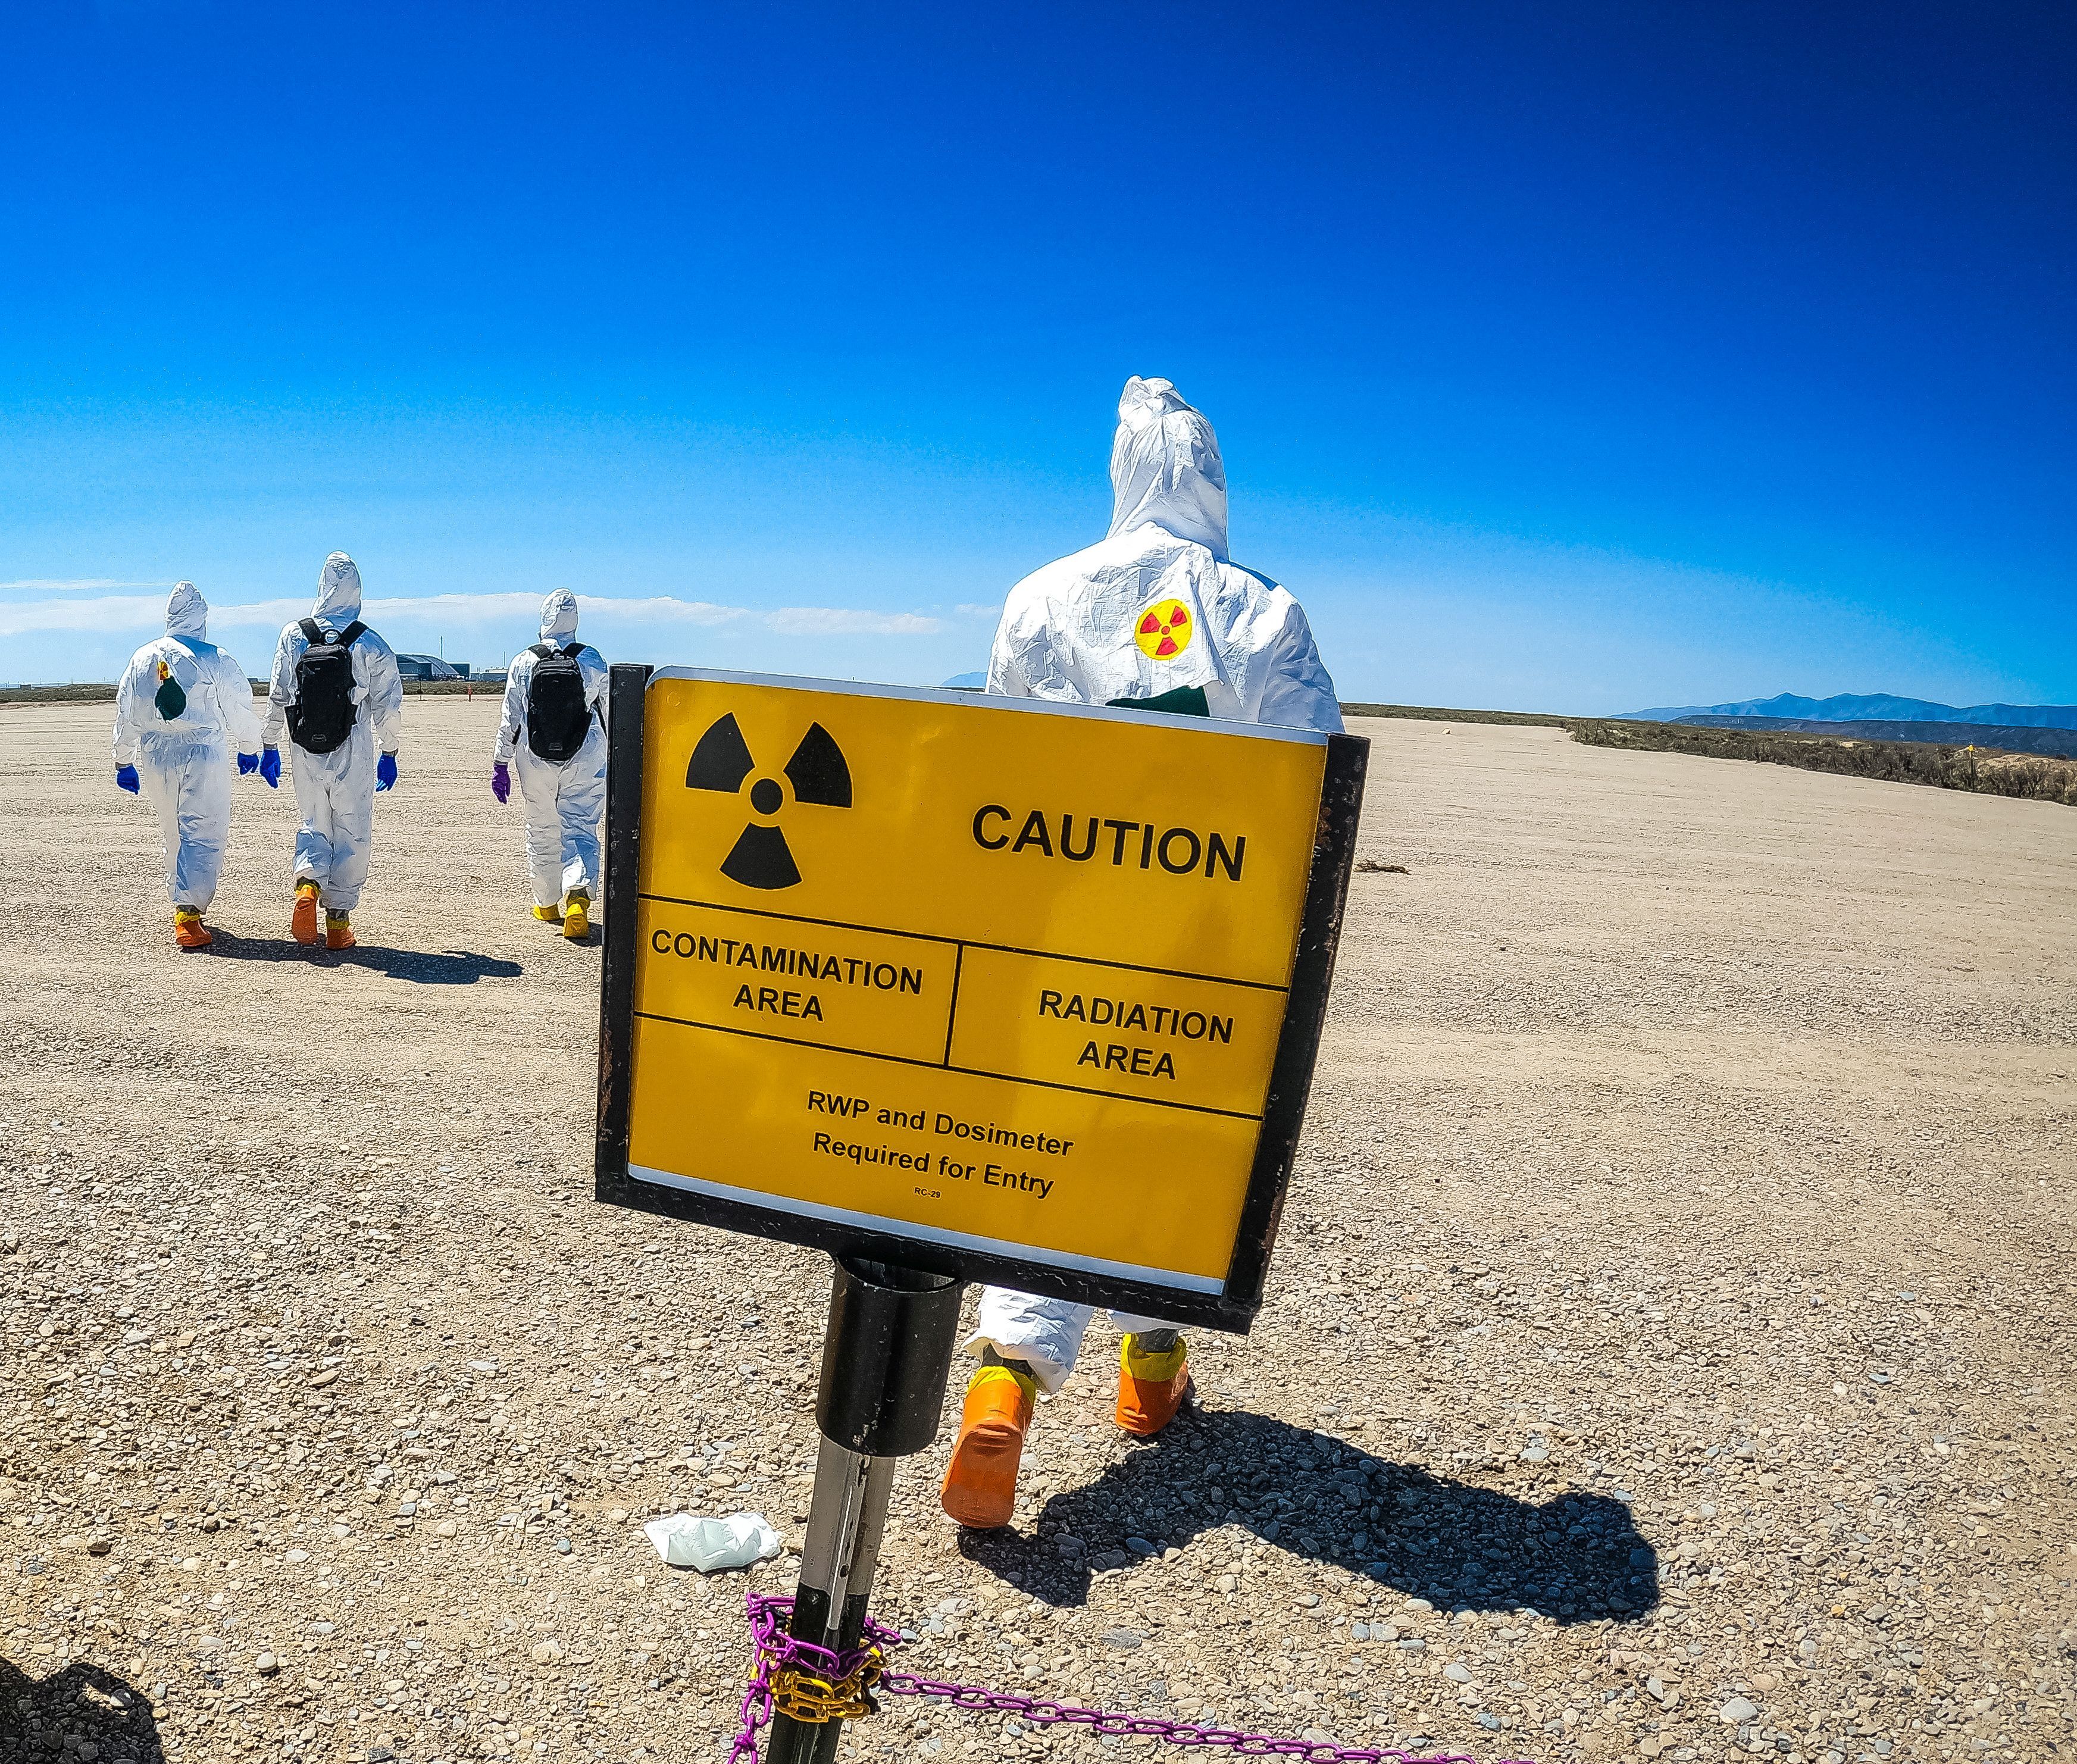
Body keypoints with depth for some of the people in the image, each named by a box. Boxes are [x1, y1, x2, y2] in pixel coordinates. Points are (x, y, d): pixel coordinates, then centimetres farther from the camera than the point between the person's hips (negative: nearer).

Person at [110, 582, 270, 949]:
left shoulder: (143, 658, 8)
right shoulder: (216, 660, -7)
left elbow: (126, 713, 13)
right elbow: (240, 709, -1)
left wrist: (124, 761, 22)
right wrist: (248, 749, 16)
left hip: (156, 758, 5)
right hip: (204, 756, -5)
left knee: (173, 834, 18)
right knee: (203, 834, -6)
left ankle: (185, 904, 28)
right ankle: (188, 913, -18)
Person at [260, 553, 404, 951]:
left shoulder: (293, 637, 2)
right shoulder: (372, 645, -4)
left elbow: (277, 697, 5)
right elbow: (389, 705, -1)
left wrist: (270, 746, 14)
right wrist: (389, 753, 10)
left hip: (306, 753, 2)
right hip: (354, 754, -2)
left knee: (314, 825, 18)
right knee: (352, 833, 7)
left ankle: (308, 884, -9)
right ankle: (339, 921, 7)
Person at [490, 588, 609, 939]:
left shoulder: (523, 662, -2)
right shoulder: (593, 661, -3)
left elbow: (510, 718, 0)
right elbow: (610, 715, 1)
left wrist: (500, 764, 6)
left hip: (537, 761, 1)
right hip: (585, 763, -1)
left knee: (542, 831, 15)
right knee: (580, 830, 0)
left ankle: (547, 903, 27)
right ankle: (578, 894, -24)